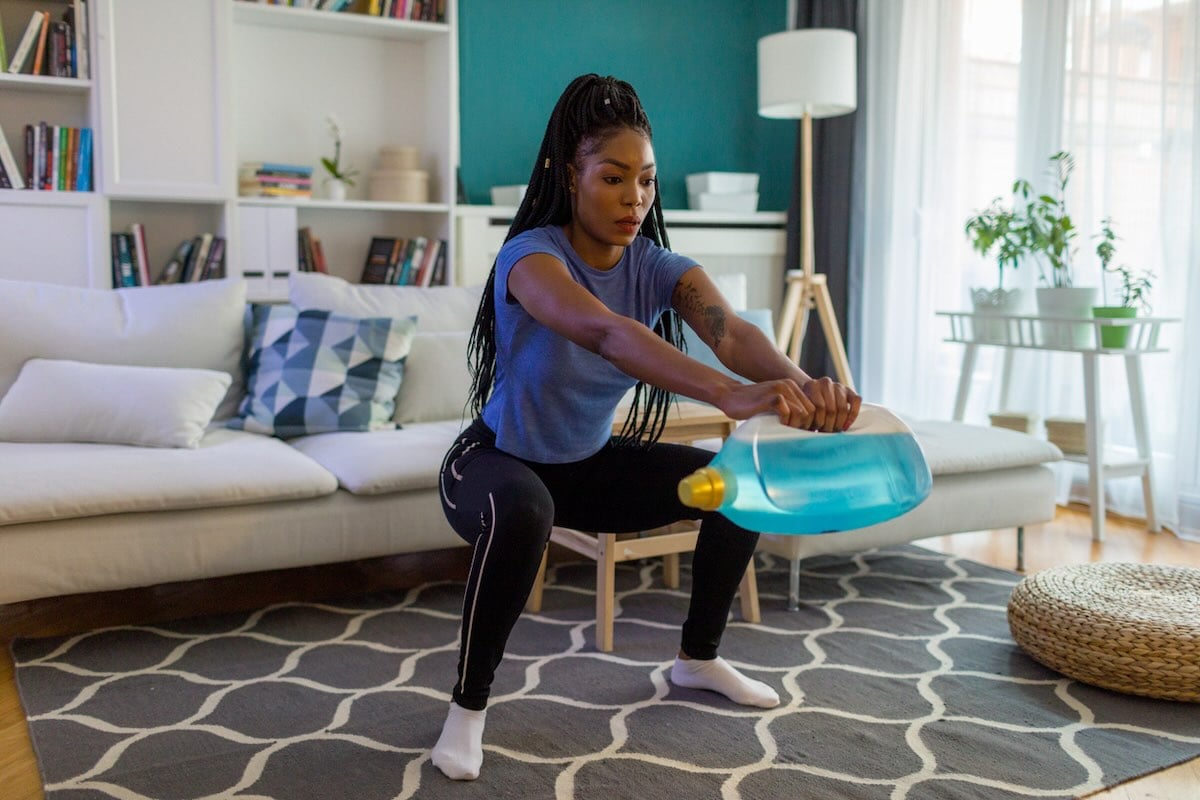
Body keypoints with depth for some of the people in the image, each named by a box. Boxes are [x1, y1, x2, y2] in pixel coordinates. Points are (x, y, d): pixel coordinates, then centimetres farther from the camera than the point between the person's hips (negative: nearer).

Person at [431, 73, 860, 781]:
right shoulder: (531, 256, -27)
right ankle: (468, 704, -16)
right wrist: (729, 394, -62)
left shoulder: (659, 267, -11)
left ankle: (698, 657, 20)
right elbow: (603, 331, -49)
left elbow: (731, 331, -31)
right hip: (500, 461, -6)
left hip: (592, 462, 6)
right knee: (522, 512, -40)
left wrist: (802, 384, -54)